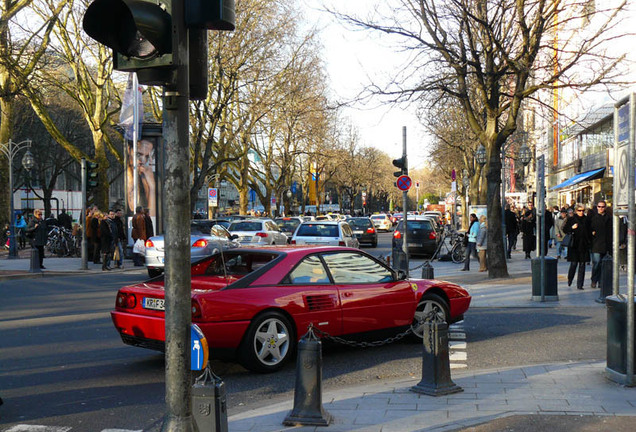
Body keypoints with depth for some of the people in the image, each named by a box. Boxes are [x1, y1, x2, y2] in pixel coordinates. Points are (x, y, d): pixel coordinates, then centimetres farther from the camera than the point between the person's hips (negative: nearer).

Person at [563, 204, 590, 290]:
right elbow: (565, 230, -1)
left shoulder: (586, 220, 9)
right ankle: (569, 279, 22)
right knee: (574, 264, -4)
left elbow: (589, 231, 19)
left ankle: (580, 285, 6)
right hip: (574, 245, -3)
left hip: (584, 245, 3)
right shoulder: (571, 219, 1)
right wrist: (572, 228, -16)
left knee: (582, 265, 1)